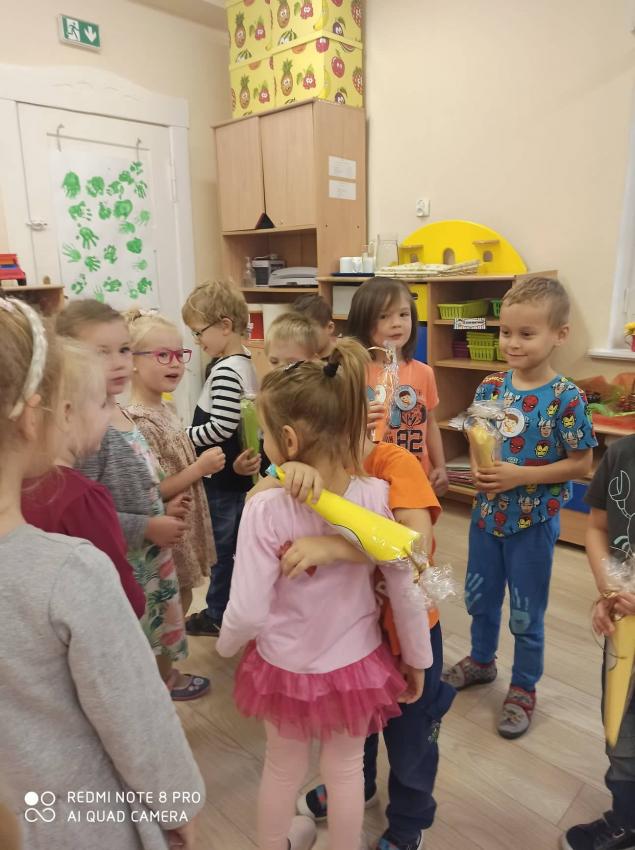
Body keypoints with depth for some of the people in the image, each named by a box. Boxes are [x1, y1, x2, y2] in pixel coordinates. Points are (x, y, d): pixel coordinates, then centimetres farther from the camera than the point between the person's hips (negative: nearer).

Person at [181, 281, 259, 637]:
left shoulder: (225, 371, -23)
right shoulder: (245, 361, 7)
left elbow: (220, 428, -27)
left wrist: (183, 435, -15)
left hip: (223, 476, -9)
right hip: (239, 472, 9)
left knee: (222, 545, 6)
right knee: (238, 542, 19)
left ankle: (218, 614, 22)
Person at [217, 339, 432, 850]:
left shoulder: (266, 509, -27)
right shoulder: (377, 496, -20)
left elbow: (248, 612, -23)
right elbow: (405, 593, -11)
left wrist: (226, 645, 0)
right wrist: (418, 660, 5)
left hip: (287, 667, 0)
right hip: (355, 663, 1)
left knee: (283, 769, 28)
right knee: (346, 768, 27)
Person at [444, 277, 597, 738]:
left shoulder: (567, 398, -17)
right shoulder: (491, 386, -5)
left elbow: (581, 463, -13)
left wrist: (520, 475, -22)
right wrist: (479, 468, -14)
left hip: (533, 521, -4)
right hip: (486, 512, 5)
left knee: (527, 613, 14)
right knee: (480, 596, 22)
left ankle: (524, 688, 37)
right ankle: (481, 660, 49)